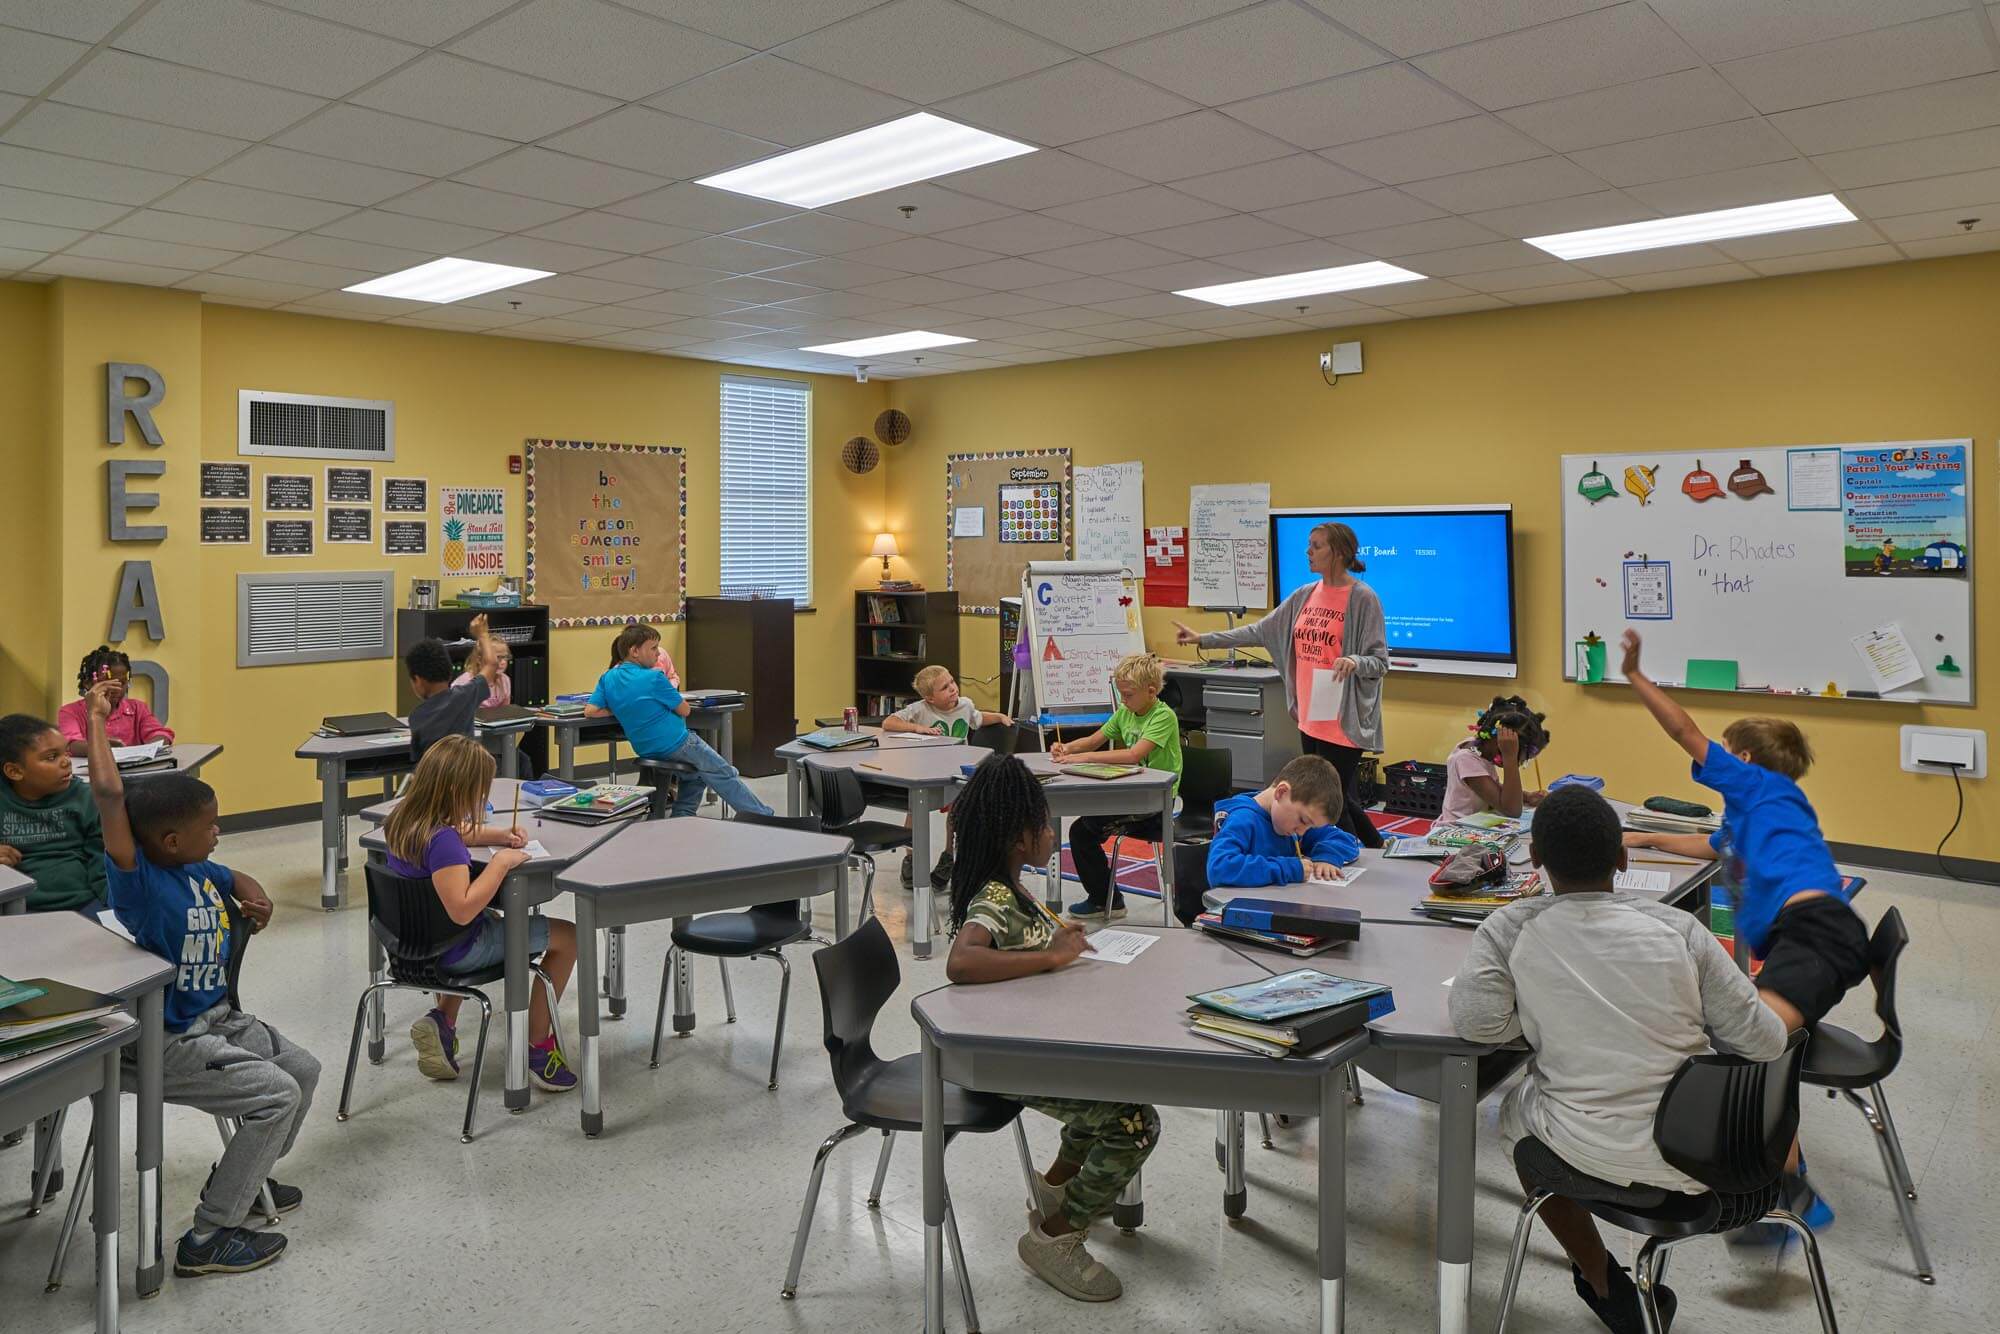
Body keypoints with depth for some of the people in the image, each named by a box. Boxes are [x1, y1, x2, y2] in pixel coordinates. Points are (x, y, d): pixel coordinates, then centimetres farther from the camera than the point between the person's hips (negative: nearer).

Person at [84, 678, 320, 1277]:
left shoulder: (199, 870, 1)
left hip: (219, 1018, 9)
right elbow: (108, 794, -37)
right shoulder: (138, 881, -24)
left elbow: (237, 880, 25)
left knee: (303, 1069, 13)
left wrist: (253, 898, 1)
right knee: (276, 1094, -17)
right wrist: (98, 718, -29)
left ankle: (242, 1177, 35)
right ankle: (207, 1237, -3)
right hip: (165, 1044, -9)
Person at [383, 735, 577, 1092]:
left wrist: (499, 835, 1)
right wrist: (501, 862, -31)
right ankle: (537, 1048, 10)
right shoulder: (441, 840, -31)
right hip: (452, 951, -9)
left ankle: (443, 1020, 28)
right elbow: (462, 910, -38)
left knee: (492, 920, 40)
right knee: (566, 936, -1)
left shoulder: (403, 819, -3)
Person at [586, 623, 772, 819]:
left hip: (646, 750, 8)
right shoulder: (653, 678, -20)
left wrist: (621, 710, 5)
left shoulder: (608, 678, -1)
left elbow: (590, 711, -3)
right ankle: (762, 816, 20)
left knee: (697, 775, 31)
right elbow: (685, 710, -10)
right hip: (677, 745, -7)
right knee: (726, 775, 11)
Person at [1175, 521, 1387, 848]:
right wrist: (1203, 639, 10)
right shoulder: (1305, 595, 10)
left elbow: (1380, 661, -10)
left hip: (1343, 721, -7)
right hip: (1310, 719, 7)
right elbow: (1261, 631, 13)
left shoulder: (1363, 598, -10)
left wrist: (1355, 662, -31)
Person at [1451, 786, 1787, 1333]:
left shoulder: (1511, 929, -11)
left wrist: (1542, 1018, -1)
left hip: (1590, 1151, -1)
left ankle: (1609, 1288, 36)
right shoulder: (1679, 928, -8)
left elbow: (1475, 1021, -22)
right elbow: (1764, 1041, -4)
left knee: (1516, 1110, 31)